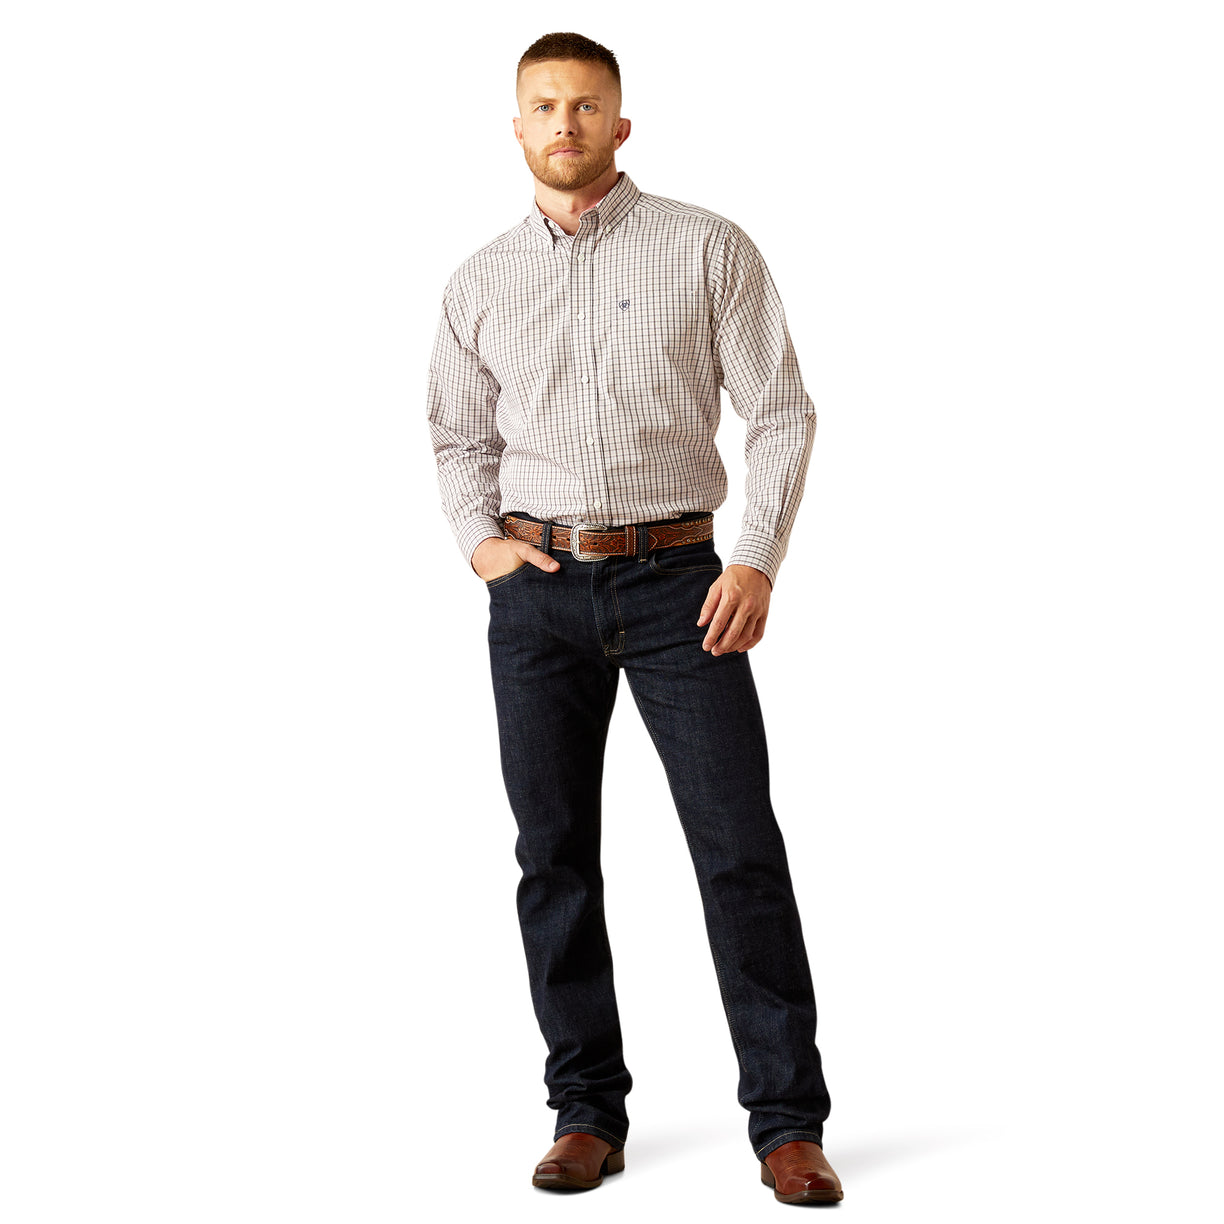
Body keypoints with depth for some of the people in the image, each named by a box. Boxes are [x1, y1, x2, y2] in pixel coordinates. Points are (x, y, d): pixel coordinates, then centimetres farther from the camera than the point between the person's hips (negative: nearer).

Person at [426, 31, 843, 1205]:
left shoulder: (708, 249, 1)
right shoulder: (480, 282, 10)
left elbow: (783, 411, -1)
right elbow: (459, 436, 21)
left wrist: (758, 560, -11)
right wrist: (479, 541, 3)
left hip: (677, 580, -3)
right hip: (538, 589, 3)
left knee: (740, 848, -5)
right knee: (554, 854, 5)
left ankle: (787, 1121, 4)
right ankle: (587, 1112, 16)